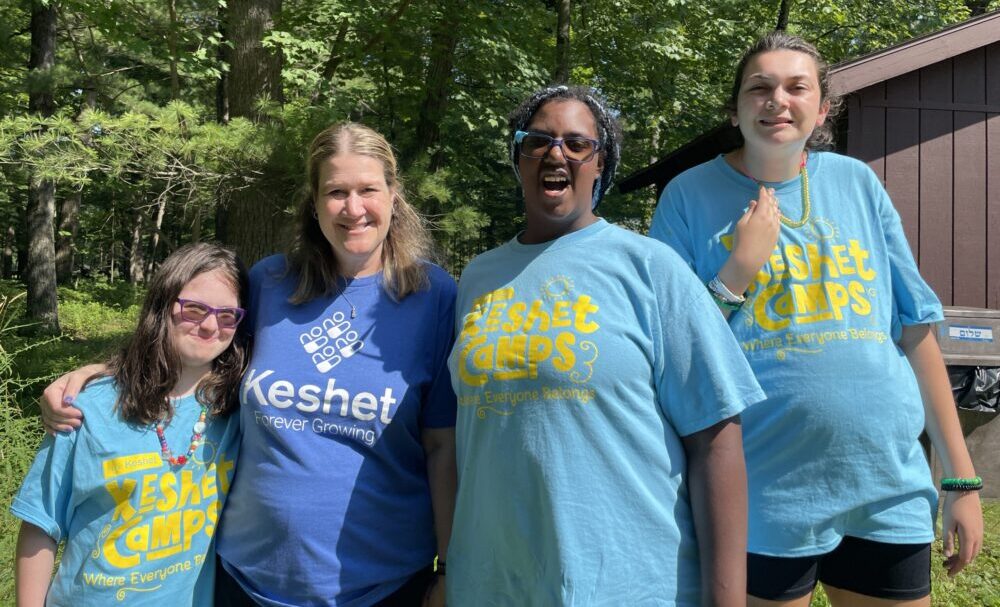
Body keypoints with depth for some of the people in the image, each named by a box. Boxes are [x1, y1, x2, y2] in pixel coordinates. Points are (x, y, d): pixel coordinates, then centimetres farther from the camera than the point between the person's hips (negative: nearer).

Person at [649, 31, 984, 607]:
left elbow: (916, 329, 6)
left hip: (890, 487, 3)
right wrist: (738, 270, -15)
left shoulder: (857, 182, 4)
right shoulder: (692, 193, -3)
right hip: (762, 497, -3)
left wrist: (961, 476, 6)